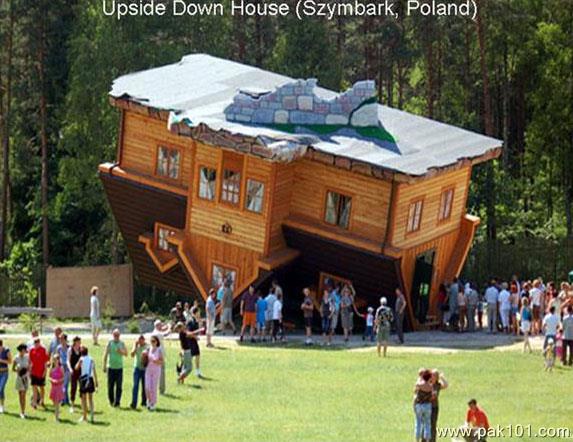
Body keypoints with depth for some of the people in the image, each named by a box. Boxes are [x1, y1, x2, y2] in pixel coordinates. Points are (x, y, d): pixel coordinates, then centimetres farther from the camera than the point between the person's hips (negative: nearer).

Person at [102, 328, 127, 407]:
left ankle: (117, 402, -4)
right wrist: (104, 366, -4)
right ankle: (111, 400, 21)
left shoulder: (122, 343, 6)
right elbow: (105, 354, 1)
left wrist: (121, 351, -16)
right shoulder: (110, 343, 1)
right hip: (111, 367, -1)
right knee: (110, 386, 2)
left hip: (119, 367, 1)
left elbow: (126, 353, 6)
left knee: (119, 386, -6)